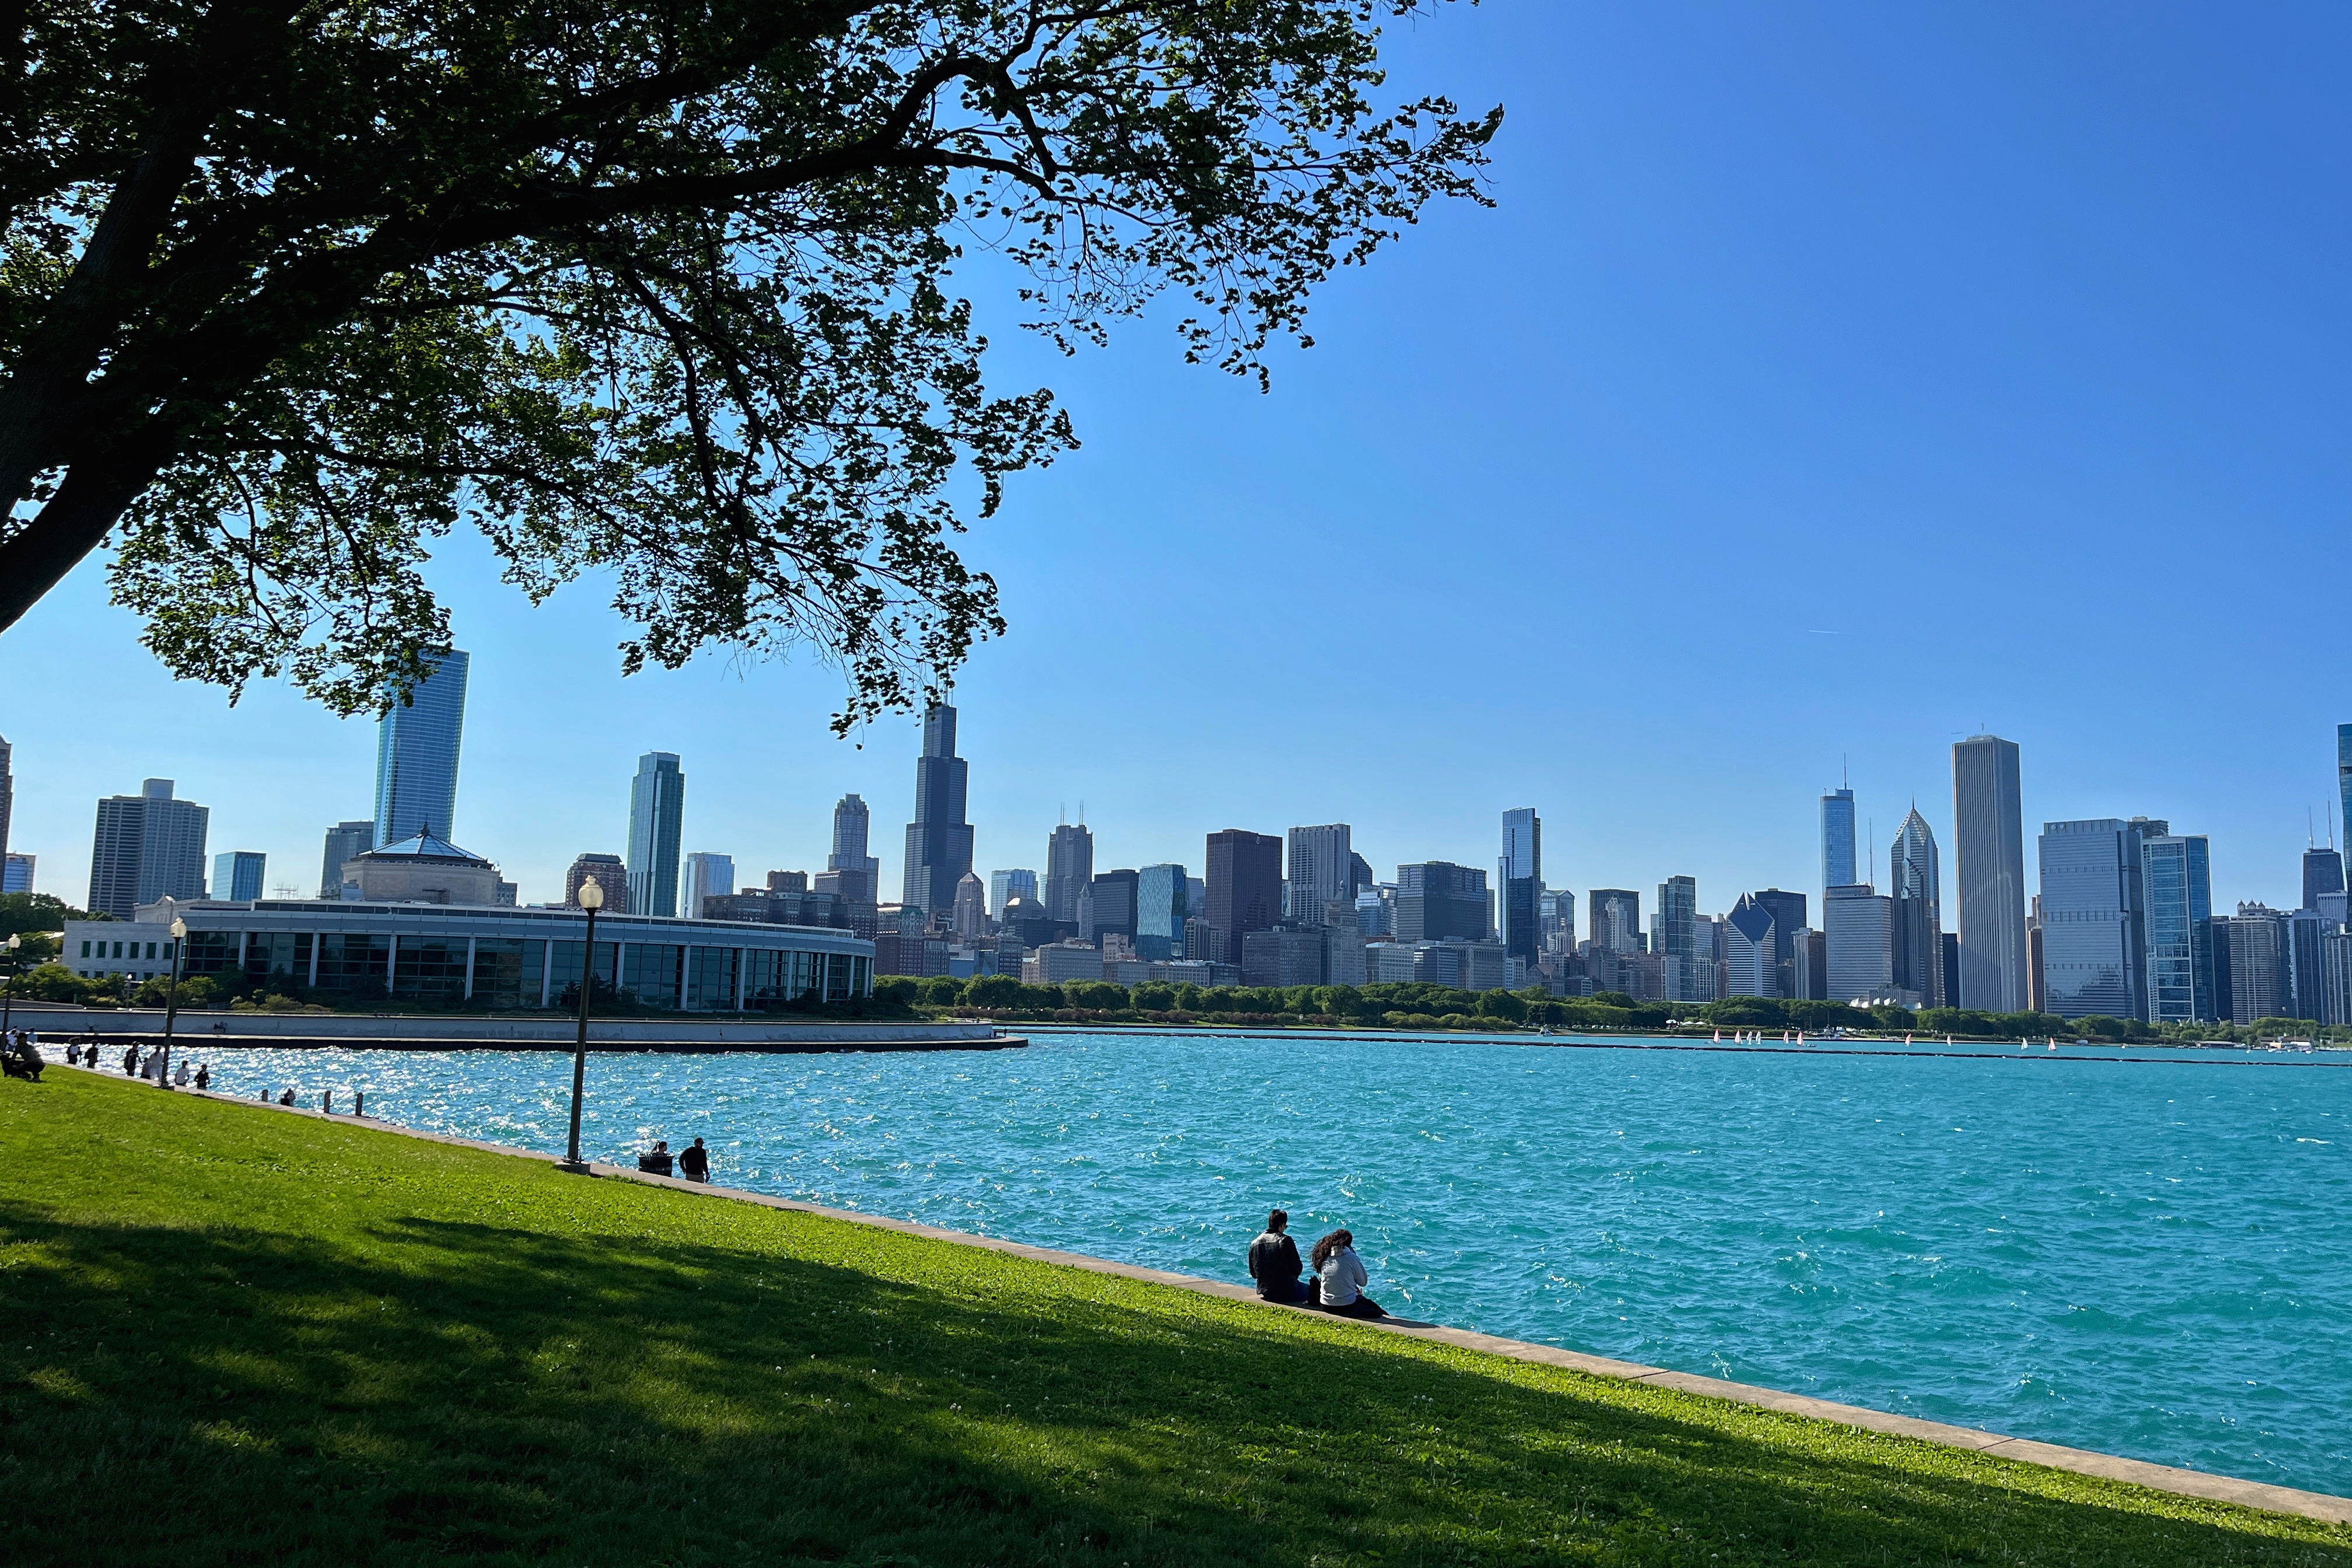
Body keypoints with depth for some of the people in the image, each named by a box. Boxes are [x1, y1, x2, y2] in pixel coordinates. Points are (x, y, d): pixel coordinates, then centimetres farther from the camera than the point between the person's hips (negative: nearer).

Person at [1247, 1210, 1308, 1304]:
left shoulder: (1254, 1243, 2)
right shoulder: (1285, 1240, -14)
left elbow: (1253, 1273, 8)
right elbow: (1297, 1267, -9)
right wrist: (1292, 1278, 12)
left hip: (1265, 1293, 6)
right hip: (1286, 1291, -6)